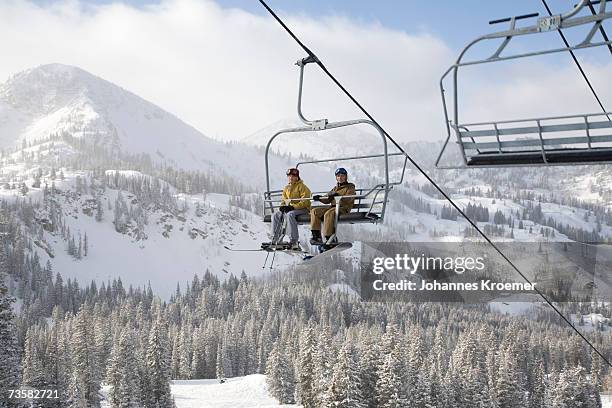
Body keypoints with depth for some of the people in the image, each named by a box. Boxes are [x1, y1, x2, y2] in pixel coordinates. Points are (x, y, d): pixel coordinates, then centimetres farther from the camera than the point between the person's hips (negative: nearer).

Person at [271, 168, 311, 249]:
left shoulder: (302, 186, -4)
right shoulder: (286, 188, 18)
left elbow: (305, 202, -14)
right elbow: (283, 199, 21)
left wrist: (293, 207, -24)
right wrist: (283, 206, -4)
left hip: (302, 209, -7)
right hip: (289, 208, 7)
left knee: (290, 214, -37)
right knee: (275, 215, -13)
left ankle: (294, 241, -39)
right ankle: (274, 240, -14)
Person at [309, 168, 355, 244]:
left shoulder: (350, 187, 8)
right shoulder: (335, 188, 28)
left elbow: (348, 199, -13)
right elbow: (327, 200, 21)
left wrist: (338, 195, -28)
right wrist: (320, 198, 0)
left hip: (343, 208, -7)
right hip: (332, 207, 7)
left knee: (328, 213, -36)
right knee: (314, 211, -12)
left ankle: (329, 238, -35)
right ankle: (316, 236, -21)